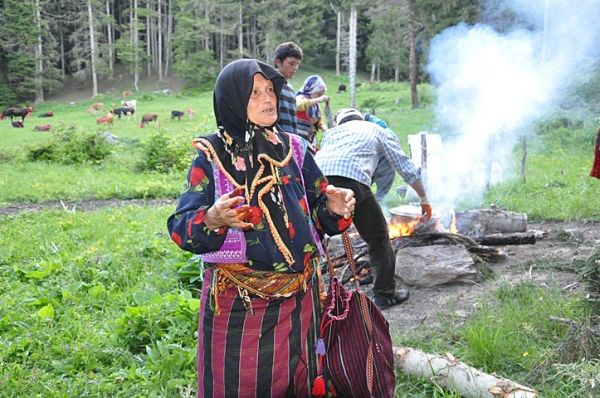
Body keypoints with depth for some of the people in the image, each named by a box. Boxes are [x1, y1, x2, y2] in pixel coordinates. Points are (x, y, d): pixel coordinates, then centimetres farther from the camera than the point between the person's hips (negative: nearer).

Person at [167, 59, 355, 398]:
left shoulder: (293, 149, 5)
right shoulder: (211, 156, -5)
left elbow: (318, 209, 8)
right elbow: (181, 228, -9)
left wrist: (334, 209, -15)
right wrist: (212, 220, -30)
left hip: (298, 297, 3)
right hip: (236, 302, -3)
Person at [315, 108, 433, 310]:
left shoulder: (332, 131, 37)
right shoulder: (380, 132, 30)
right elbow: (408, 169, 29)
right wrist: (424, 199, 40)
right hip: (352, 180, -3)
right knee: (378, 238, 15)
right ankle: (385, 294, 24)